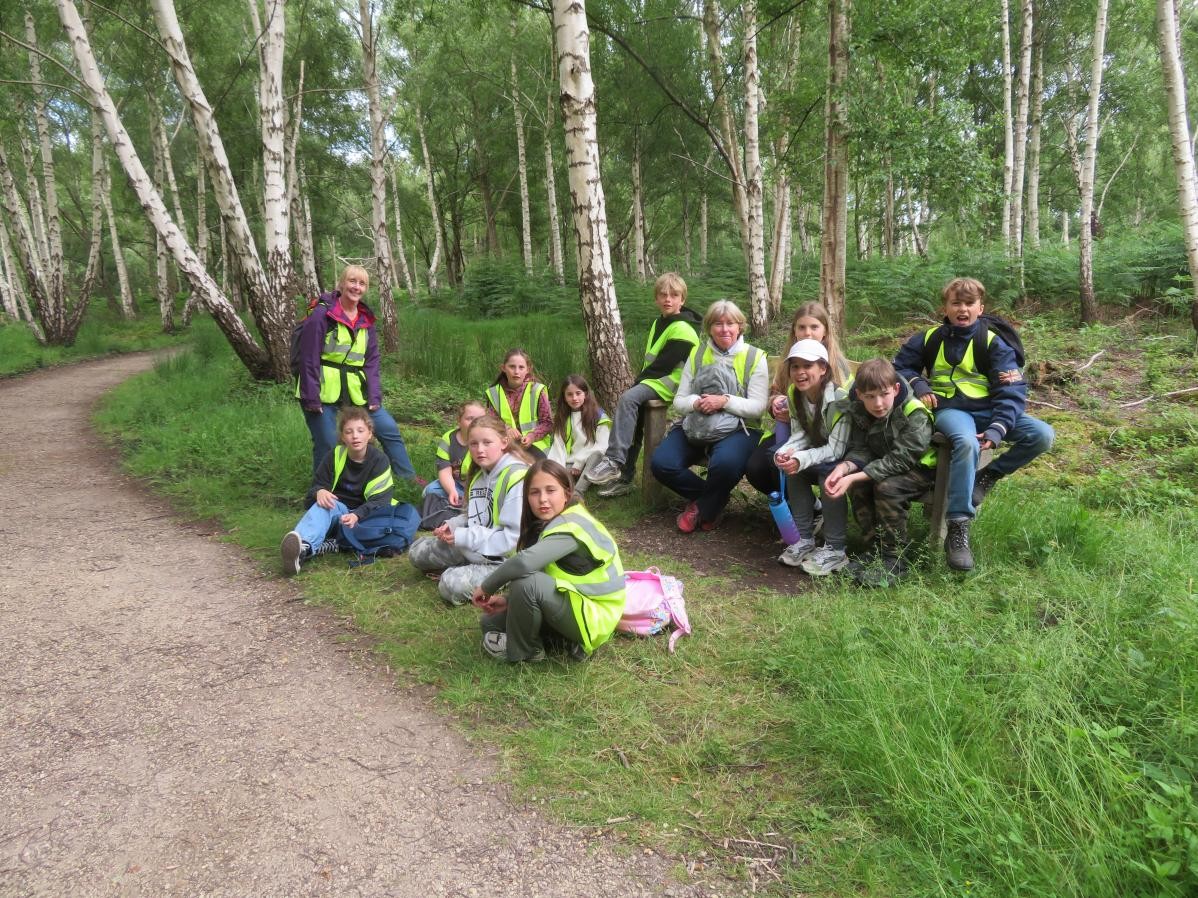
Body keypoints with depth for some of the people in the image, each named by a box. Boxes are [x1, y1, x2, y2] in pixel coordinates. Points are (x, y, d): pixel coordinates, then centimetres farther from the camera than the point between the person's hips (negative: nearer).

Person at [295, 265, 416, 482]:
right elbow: (308, 358, -11)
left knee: (389, 429, 3)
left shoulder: (366, 320, 9)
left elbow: (372, 360, 9)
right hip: (323, 393, -5)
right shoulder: (322, 314, -10)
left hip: (355, 392, 6)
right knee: (327, 446, -3)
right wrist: (311, 398, -14)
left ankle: (410, 480, 17)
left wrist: (374, 396, 0)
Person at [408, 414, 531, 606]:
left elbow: (514, 537, -26)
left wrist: (463, 537, -21)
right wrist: (452, 525, -4)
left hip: (502, 558, -9)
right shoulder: (479, 473, 6)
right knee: (417, 551, 10)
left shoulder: (517, 479, -23)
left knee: (453, 584, -29)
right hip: (470, 549, 9)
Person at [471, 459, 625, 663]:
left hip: (594, 617, -10)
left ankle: (519, 652, -6)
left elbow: (525, 562, -38)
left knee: (527, 582, -31)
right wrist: (509, 600, -5)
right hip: (574, 602, 10)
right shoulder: (547, 524, 5)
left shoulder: (571, 526, -25)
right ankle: (564, 639, 4)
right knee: (491, 623, 12)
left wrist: (486, 587, -24)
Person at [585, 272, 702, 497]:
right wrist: (636, 384, 4)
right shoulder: (659, 323, 17)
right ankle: (623, 477, 5)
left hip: (668, 384, -9)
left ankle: (614, 461, -28)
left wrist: (634, 385, -13)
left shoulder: (682, 329, -13)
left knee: (627, 400, -28)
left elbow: (662, 366, -17)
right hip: (654, 381, 9)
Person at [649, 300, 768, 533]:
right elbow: (679, 401, 6)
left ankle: (704, 509, -3)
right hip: (695, 428, 4)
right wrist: (697, 402, -17)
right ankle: (710, 498, 6)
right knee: (660, 463, -21)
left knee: (725, 463, -37)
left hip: (736, 428, -4)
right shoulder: (697, 354, 10)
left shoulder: (754, 357, 1)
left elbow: (758, 406, -6)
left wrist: (725, 401, -21)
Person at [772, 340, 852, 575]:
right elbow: (799, 435, -8)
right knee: (793, 467, -19)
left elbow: (836, 449, -30)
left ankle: (835, 549, -21)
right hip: (819, 453, 6)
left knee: (829, 472, -33)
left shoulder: (840, 399, -27)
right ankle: (804, 538, -8)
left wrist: (802, 458, -42)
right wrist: (787, 451, -30)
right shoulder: (794, 395, -7)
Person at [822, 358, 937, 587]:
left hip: (921, 467, -6)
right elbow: (861, 450, -8)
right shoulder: (859, 412, -8)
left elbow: (898, 460, -30)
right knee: (857, 488, -20)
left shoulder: (915, 414, -26)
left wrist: (854, 478, -38)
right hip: (885, 466, 6)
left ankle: (894, 561, -19)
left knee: (887, 488, -31)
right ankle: (877, 549, -4)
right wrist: (844, 468, -33)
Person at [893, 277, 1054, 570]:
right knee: (967, 442, -38)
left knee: (1042, 435, -22)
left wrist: (996, 430, -24)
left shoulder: (993, 343, -1)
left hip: (989, 408, 2)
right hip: (949, 409, -2)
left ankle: (988, 477, 0)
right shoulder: (929, 339, 5)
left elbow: (1012, 391, -8)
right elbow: (899, 367, 17)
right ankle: (958, 530, -35)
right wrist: (918, 385, -6)